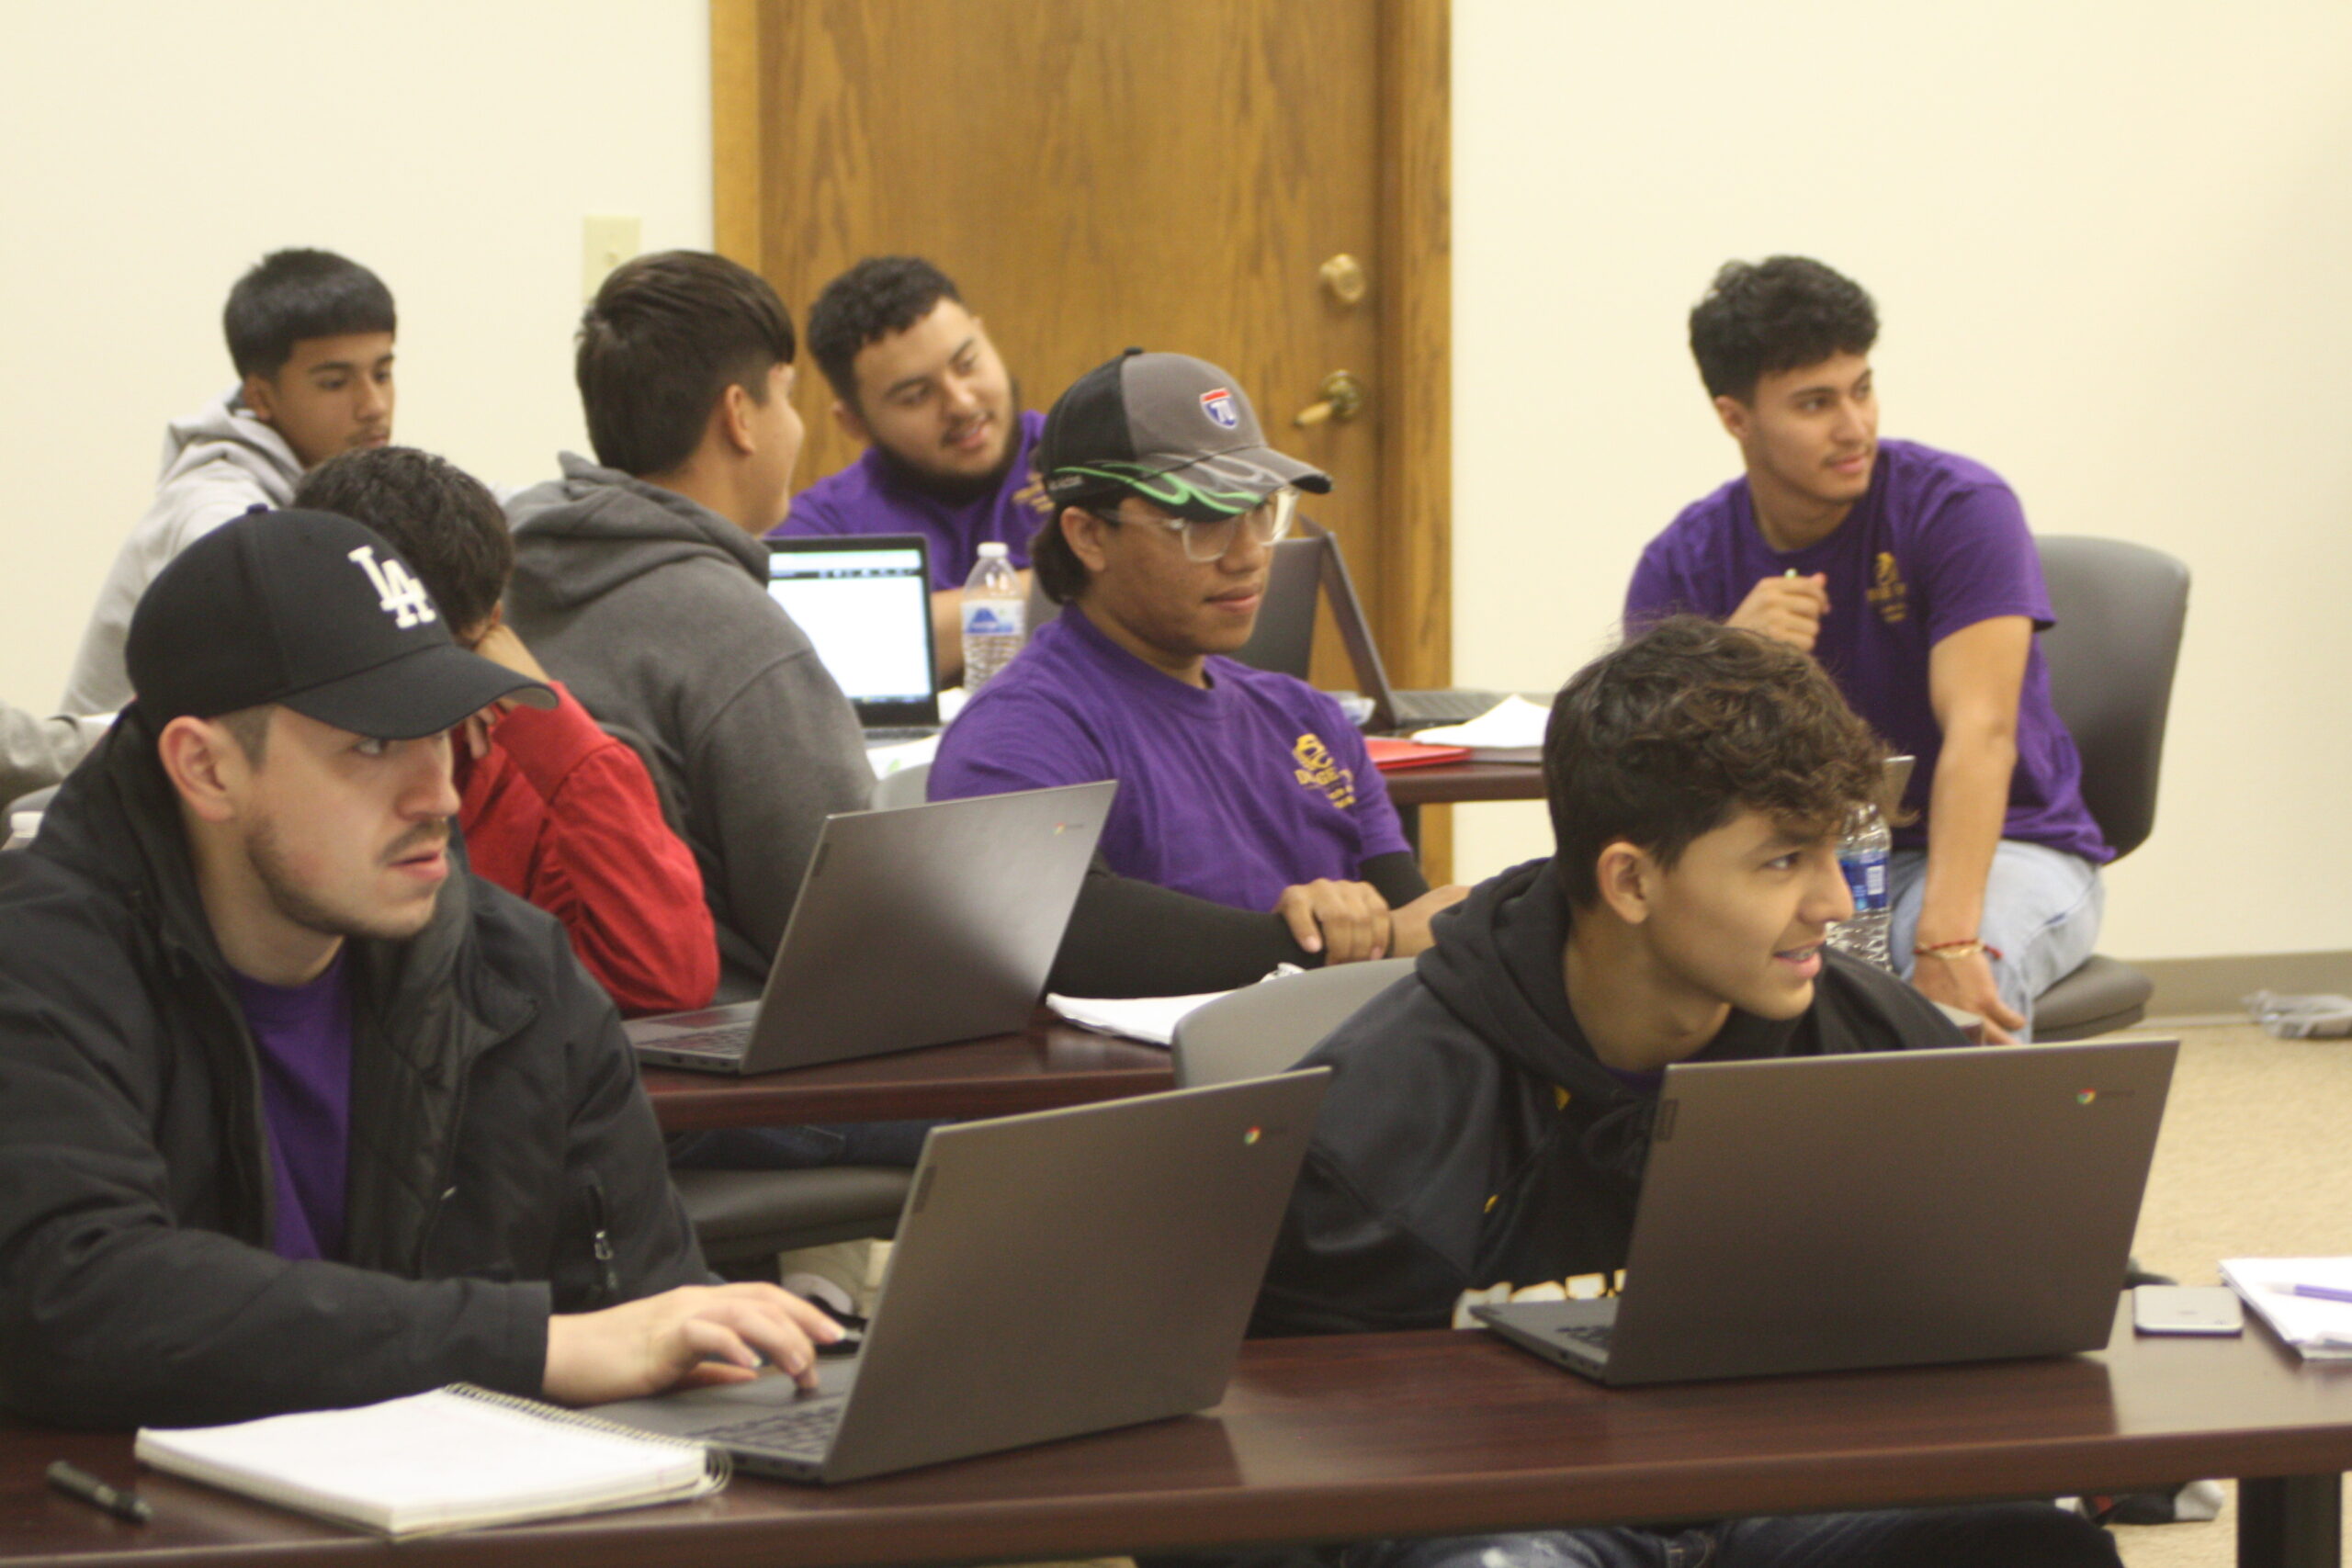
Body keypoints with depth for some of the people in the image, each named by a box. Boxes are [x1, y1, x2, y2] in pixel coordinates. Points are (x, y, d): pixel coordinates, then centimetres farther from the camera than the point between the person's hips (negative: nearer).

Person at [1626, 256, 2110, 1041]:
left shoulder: (1960, 508, -12)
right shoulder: (1685, 564, -2)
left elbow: (1980, 733, -25)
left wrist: (1947, 940, -39)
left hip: (2000, 842, -3)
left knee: (1970, 990, -37)